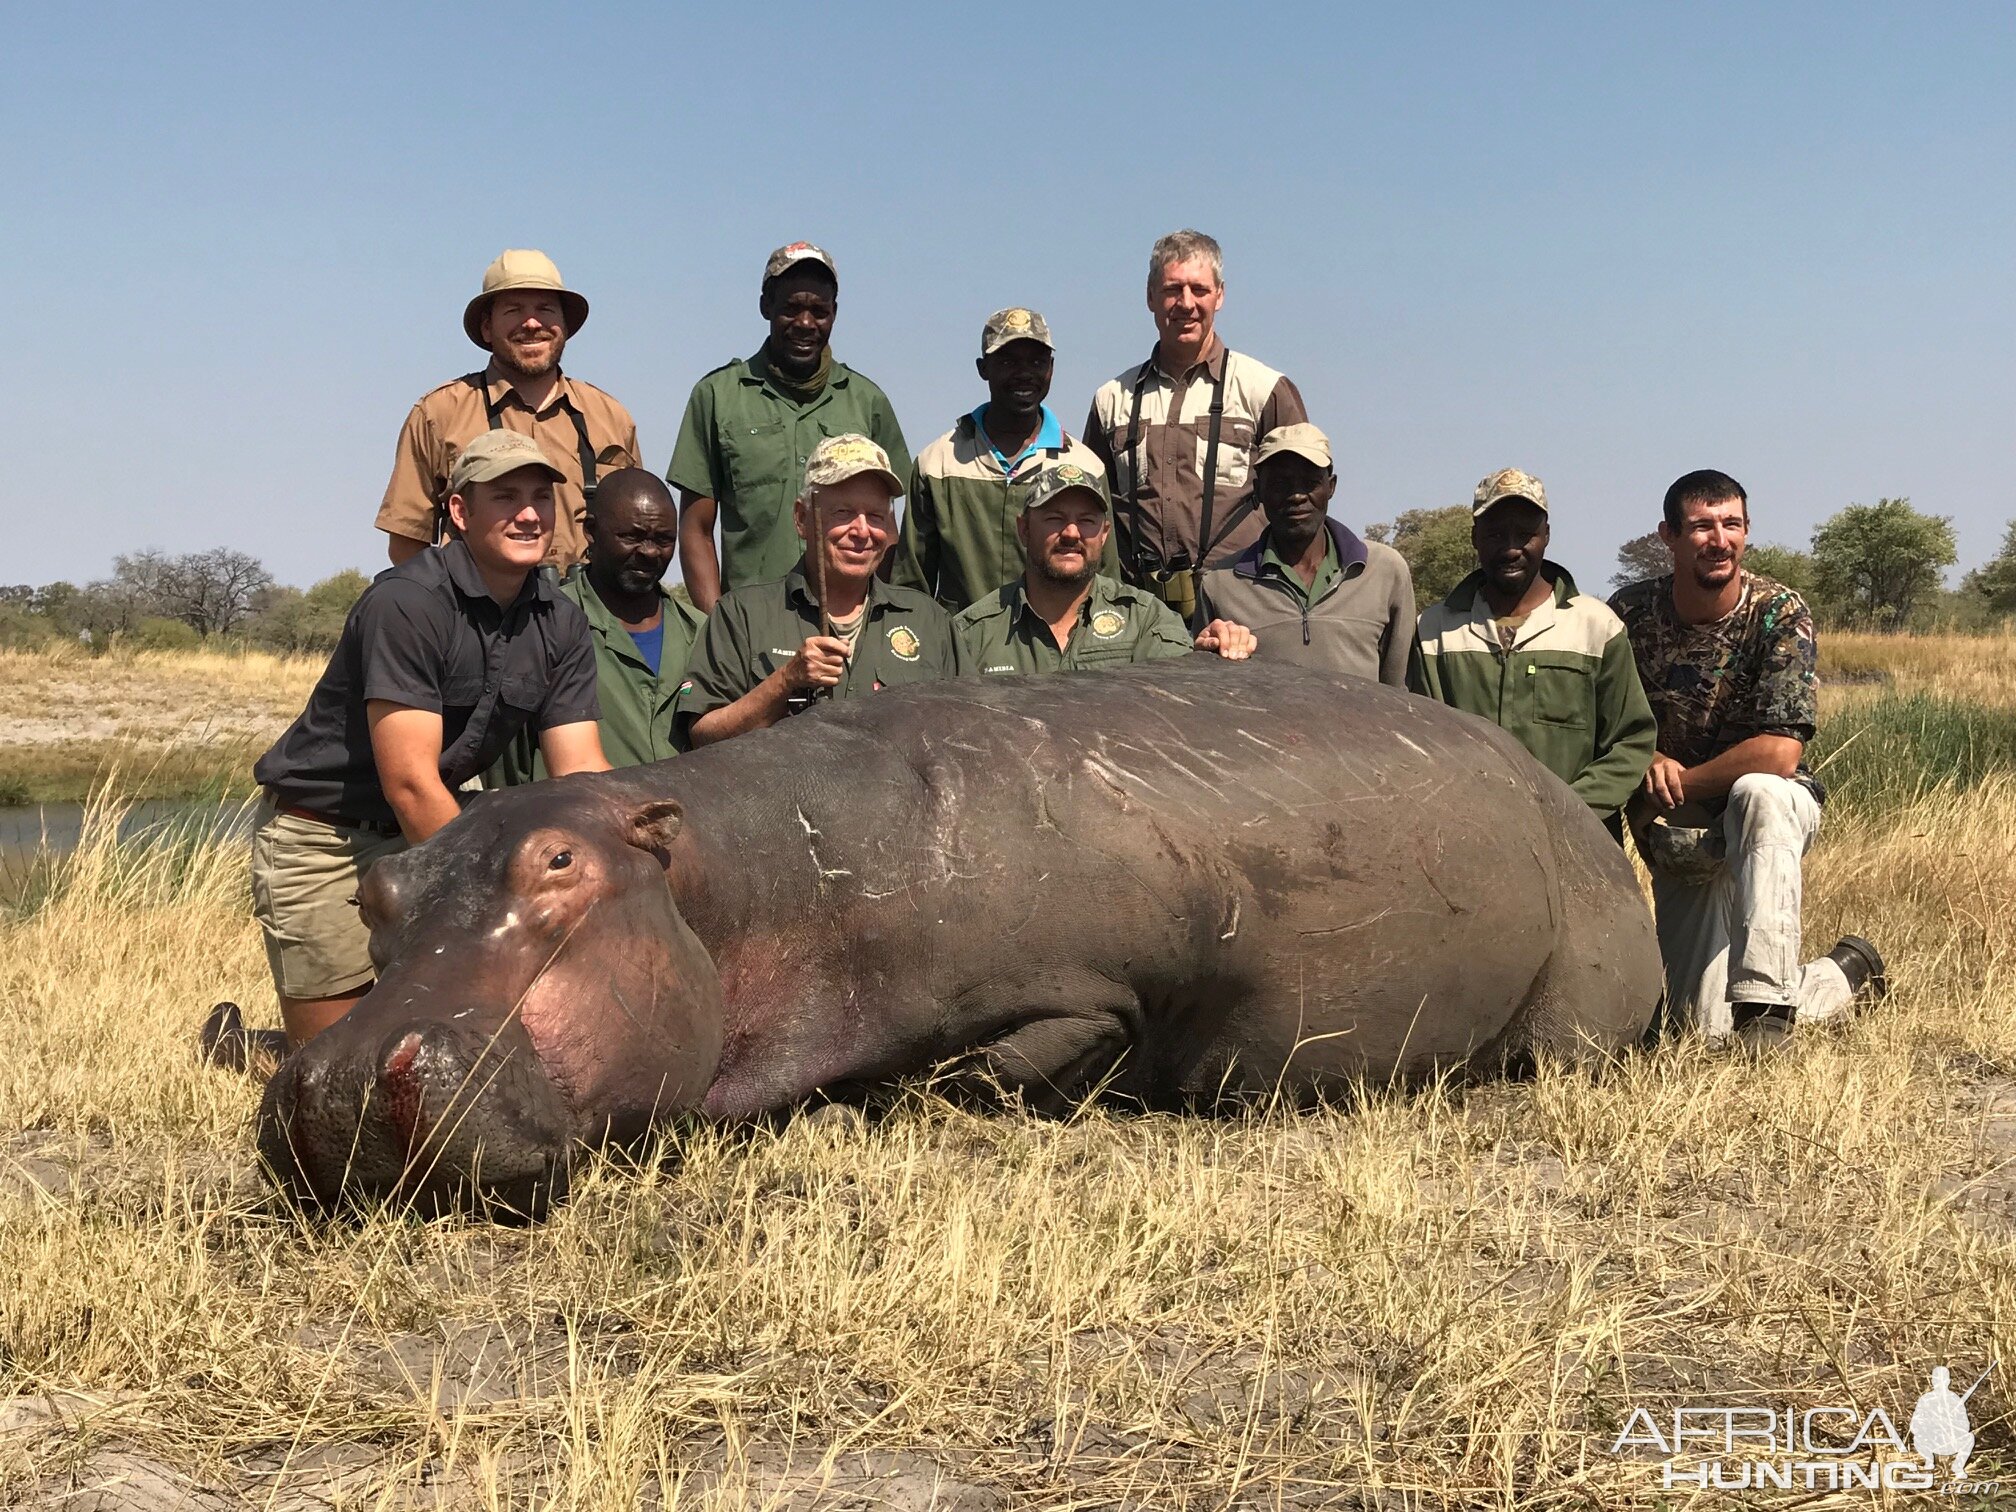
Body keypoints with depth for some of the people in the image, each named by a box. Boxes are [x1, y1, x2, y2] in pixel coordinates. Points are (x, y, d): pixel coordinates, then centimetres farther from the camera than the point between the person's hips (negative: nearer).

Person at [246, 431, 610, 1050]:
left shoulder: (561, 623, -1)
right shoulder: (406, 604, -23)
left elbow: (582, 776, -4)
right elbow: (410, 784, -26)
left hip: (437, 831, 7)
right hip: (322, 837, -7)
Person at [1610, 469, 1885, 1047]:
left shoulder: (1779, 613, -16)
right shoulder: (1630, 613, -7)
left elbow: (1779, 753, -25)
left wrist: (1675, 785, -18)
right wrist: (1648, 760, -18)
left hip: (1773, 812, -3)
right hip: (1683, 842, 3)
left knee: (1756, 793, -40)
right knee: (1702, 1024, -2)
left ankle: (1766, 1000, -33)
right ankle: (1845, 972, 28)